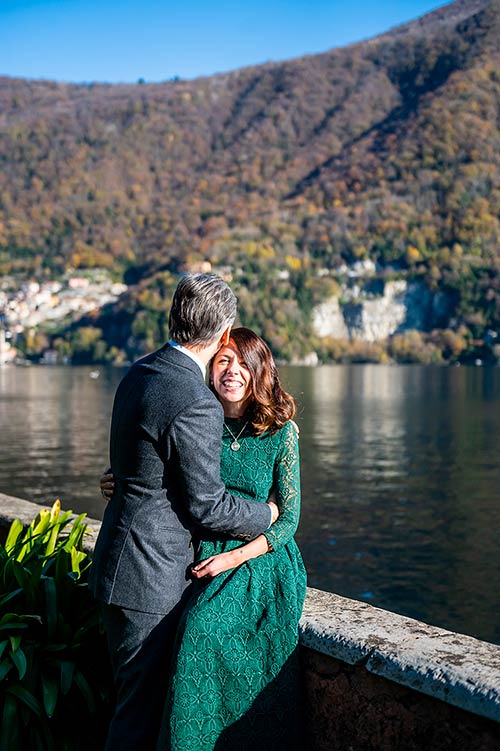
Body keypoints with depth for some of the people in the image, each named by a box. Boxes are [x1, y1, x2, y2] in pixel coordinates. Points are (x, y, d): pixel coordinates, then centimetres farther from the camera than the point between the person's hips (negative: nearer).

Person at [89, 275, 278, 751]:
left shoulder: (139, 373, 6)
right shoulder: (196, 403, -23)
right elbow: (207, 506, -18)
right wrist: (268, 514, 2)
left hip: (120, 563, 9)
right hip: (150, 576, -9)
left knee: (140, 699, 22)